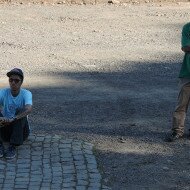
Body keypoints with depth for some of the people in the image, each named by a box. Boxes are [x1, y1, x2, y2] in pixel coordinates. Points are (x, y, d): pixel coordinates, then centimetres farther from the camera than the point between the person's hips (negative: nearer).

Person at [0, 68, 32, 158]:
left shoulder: (26, 94, -12)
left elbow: (28, 109, -34)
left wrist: (12, 119, -47)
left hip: (21, 130, -1)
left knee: (20, 111, -29)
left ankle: (13, 147, -29)